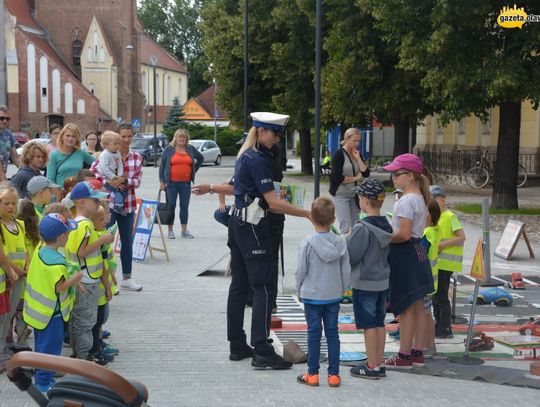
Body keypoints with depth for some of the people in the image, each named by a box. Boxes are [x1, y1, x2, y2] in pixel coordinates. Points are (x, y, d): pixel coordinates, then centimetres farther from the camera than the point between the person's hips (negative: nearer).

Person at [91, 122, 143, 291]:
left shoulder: (137, 158, 5)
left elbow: (137, 181, -2)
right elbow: (92, 173, -12)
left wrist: (124, 180, -20)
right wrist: (109, 183, -20)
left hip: (128, 206, 4)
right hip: (109, 203, -4)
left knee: (127, 242, 12)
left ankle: (127, 278, 24)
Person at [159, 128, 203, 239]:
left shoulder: (190, 149, 8)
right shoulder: (169, 149, 1)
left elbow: (200, 158, 23)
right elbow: (162, 165, 1)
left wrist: (194, 169, 13)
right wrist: (162, 181, -5)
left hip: (186, 183, 3)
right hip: (171, 183, -2)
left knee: (185, 206, 5)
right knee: (171, 206, 1)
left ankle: (184, 230, 11)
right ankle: (170, 230, 7)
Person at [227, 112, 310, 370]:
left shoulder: (244, 156, 14)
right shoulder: (258, 161, -17)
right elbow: (273, 203, -21)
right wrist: (307, 214, -18)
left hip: (238, 224, 10)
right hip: (253, 229, -10)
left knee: (239, 285, 12)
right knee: (263, 288, -9)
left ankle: (237, 346, 18)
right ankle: (262, 352, -10)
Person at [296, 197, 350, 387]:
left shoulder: (307, 242, -13)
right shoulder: (340, 242, -4)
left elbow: (300, 270, -8)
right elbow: (346, 271, 1)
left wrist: (299, 290, 7)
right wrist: (342, 289, 15)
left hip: (312, 295, -3)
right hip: (334, 295, 3)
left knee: (314, 333, 4)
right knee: (332, 333, 8)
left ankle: (313, 374, 9)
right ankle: (334, 374, 11)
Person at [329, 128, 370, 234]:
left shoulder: (357, 154, 9)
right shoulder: (339, 154, -9)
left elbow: (366, 173, 1)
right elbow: (337, 177, -16)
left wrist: (358, 158, -6)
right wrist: (355, 178, -8)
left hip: (353, 195, 6)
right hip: (341, 195, -6)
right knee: (346, 228, -10)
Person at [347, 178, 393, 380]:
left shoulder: (362, 228, -20)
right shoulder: (386, 226, 5)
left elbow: (350, 256, -19)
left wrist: (345, 242, 2)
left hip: (365, 284, -8)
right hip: (383, 281, 8)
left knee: (369, 325, 0)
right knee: (379, 323, 13)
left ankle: (372, 367, 6)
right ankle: (379, 364, 19)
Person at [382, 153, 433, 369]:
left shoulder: (406, 201, -19)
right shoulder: (420, 198, 11)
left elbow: (403, 234, -24)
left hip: (404, 254, -10)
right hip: (417, 251, 10)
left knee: (405, 307, -2)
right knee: (417, 305, 13)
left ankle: (404, 355, 5)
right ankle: (417, 353, 21)